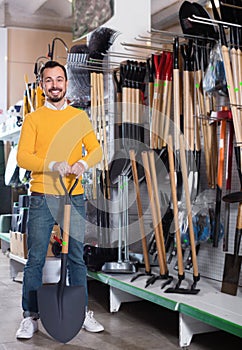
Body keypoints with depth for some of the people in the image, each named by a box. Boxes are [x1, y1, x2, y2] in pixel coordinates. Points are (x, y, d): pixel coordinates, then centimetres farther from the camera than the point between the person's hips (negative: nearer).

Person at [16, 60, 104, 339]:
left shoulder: (80, 117, 11)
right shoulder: (33, 119, 4)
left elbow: (96, 149, 4)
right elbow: (22, 157, -7)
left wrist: (83, 163, -18)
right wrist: (52, 165, -22)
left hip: (74, 198, 2)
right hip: (41, 198, -1)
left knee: (76, 258, 8)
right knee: (35, 260, 2)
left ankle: (82, 313, 21)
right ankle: (30, 317, 13)